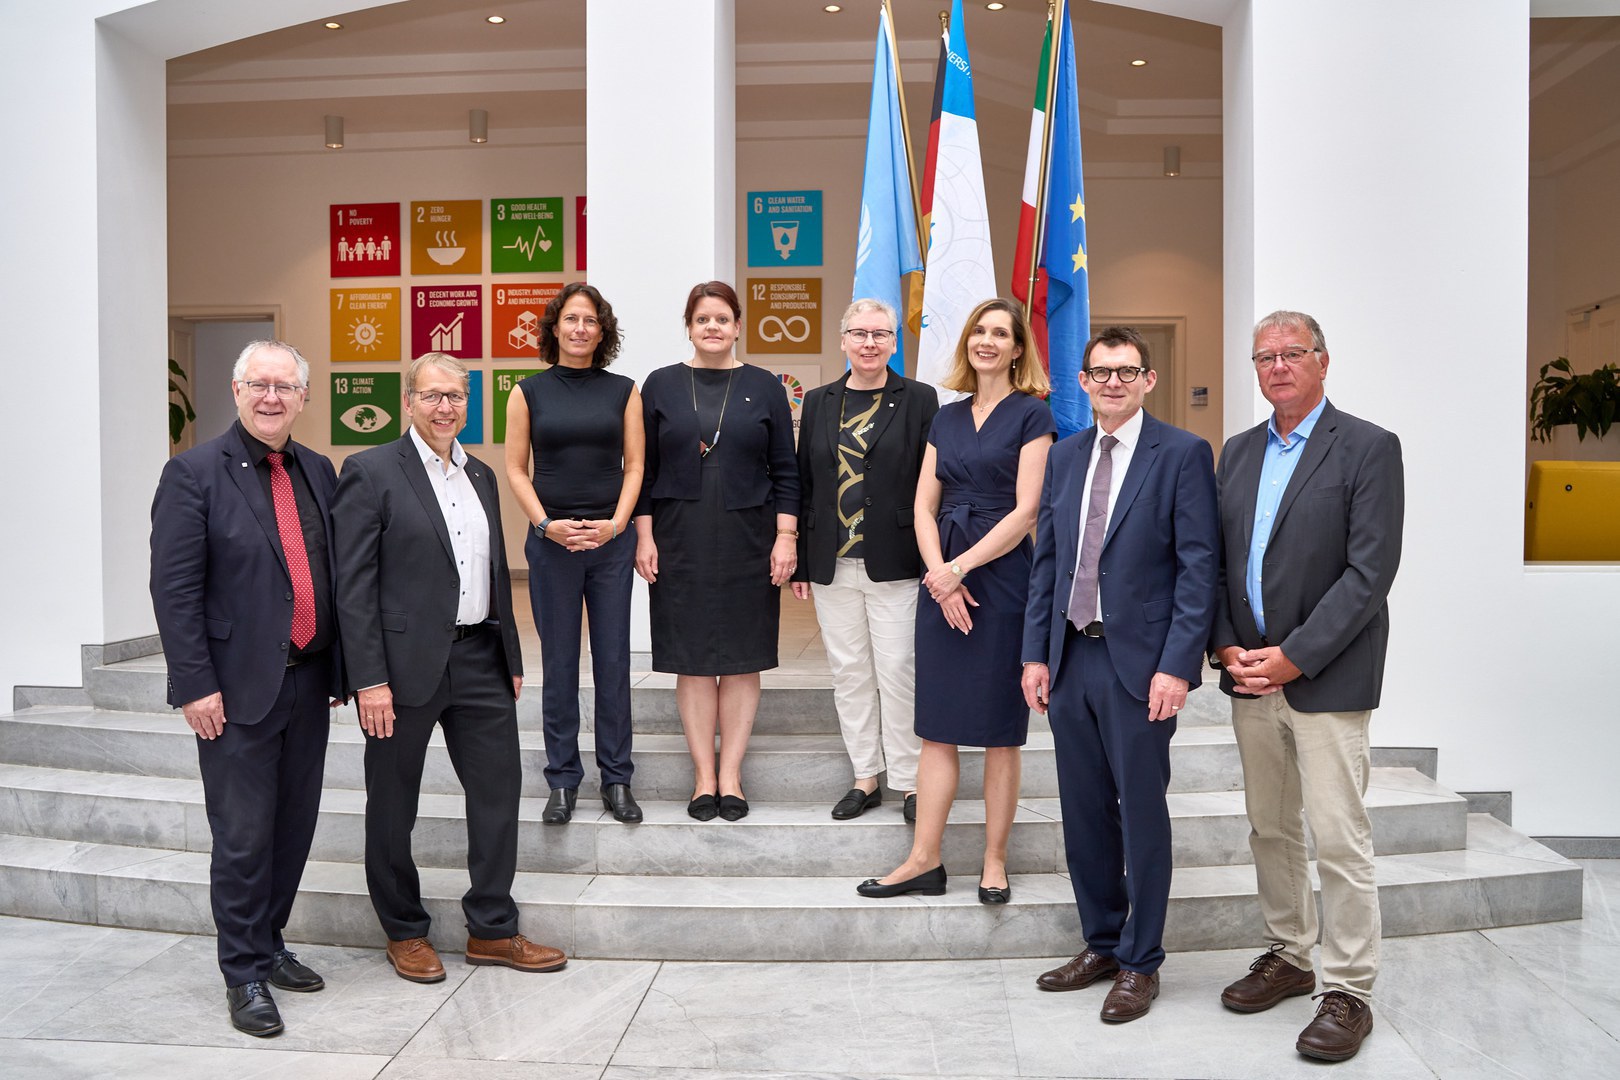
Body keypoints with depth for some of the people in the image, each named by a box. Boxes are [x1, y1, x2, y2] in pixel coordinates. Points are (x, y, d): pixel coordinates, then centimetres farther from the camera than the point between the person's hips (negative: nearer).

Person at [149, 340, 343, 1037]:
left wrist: (341, 668, 11)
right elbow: (175, 588, -10)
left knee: (295, 825, 15)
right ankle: (244, 974, 18)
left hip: (308, 683, 6)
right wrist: (195, 686, -14)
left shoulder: (318, 472, 9)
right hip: (237, 690, -5)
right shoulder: (195, 472, -7)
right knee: (244, 836, 2)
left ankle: (269, 945, 32)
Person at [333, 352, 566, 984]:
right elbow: (353, 584, -11)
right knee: (393, 806, 9)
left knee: (499, 788, 9)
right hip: (407, 664, -6)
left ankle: (493, 930, 23)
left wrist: (511, 658, 16)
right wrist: (369, 679, -16)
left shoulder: (481, 476, 13)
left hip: (480, 659, 6)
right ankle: (404, 932, 27)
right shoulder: (370, 473, -7)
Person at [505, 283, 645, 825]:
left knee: (613, 660, 4)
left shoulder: (623, 390, 5)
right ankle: (562, 780, 16)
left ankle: (616, 778, 15)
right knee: (559, 663, 5)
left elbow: (634, 464, 5)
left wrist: (617, 522, -8)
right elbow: (515, 469, 4)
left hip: (611, 540, 1)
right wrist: (547, 524, -9)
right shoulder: (530, 391, 4)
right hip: (551, 541, 0)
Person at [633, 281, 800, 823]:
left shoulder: (764, 387, 5)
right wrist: (644, 538, -2)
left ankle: (730, 774, 16)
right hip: (680, 543, 0)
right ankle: (704, 776, 15)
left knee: (742, 660, 4)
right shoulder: (661, 385, 5)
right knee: (692, 660, 4)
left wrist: (786, 537, -3)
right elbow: (644, 470, 5)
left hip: (747, 543, 0)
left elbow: (785, 470, 4)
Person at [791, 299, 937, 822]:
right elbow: (803, 484, 11)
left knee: (897, 671, -1)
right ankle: (865, 777, 23)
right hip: (832, 564, 4)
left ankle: (910, 781, 14)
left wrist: (932, 560, -7)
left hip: (894, 562, -3)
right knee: (849, 672, 10)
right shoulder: (818, 403, 10)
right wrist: (798, 559, 8)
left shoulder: (919, 400, 1)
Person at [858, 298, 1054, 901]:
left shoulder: (1031, 415, -1)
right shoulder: (947, 418, 14)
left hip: (1001, 576, -5)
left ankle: (994, 863, 14)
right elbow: (924, 507, 8)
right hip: (942, 579, 5)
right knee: (936, 726, 6)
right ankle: (924, 861, 13)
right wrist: (940, 574, -8)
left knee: (999, 730, 3)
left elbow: (1026, 511, -9)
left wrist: (961, 567, -13)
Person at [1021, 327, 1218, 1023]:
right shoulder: (1064, 456, 11)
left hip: (1139, 663, -5)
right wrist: (1036, 652, 6)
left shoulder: (1183, 454, -5)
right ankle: (1101, 944, 31)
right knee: (1084, 813, 14)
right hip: (1071, 658, 5)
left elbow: (1198, 568, -9)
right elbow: (1046, 561, 12)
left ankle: (1141, 963, 21)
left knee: (1142, 816, 5)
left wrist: (1177, 666, -16)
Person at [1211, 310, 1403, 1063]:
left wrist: (1294, 657, -16)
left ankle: (1348, 992, 12)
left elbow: (1371, 571, -13)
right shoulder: (1238, 452, 12)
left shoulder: (1369, 449, -6)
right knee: (1270, 827, 15)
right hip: (1249, 673, 6)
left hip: (1326, 679, -5)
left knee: (1339, 838, -2)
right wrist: (1226, 646, -2)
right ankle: (1288, 956, 31)